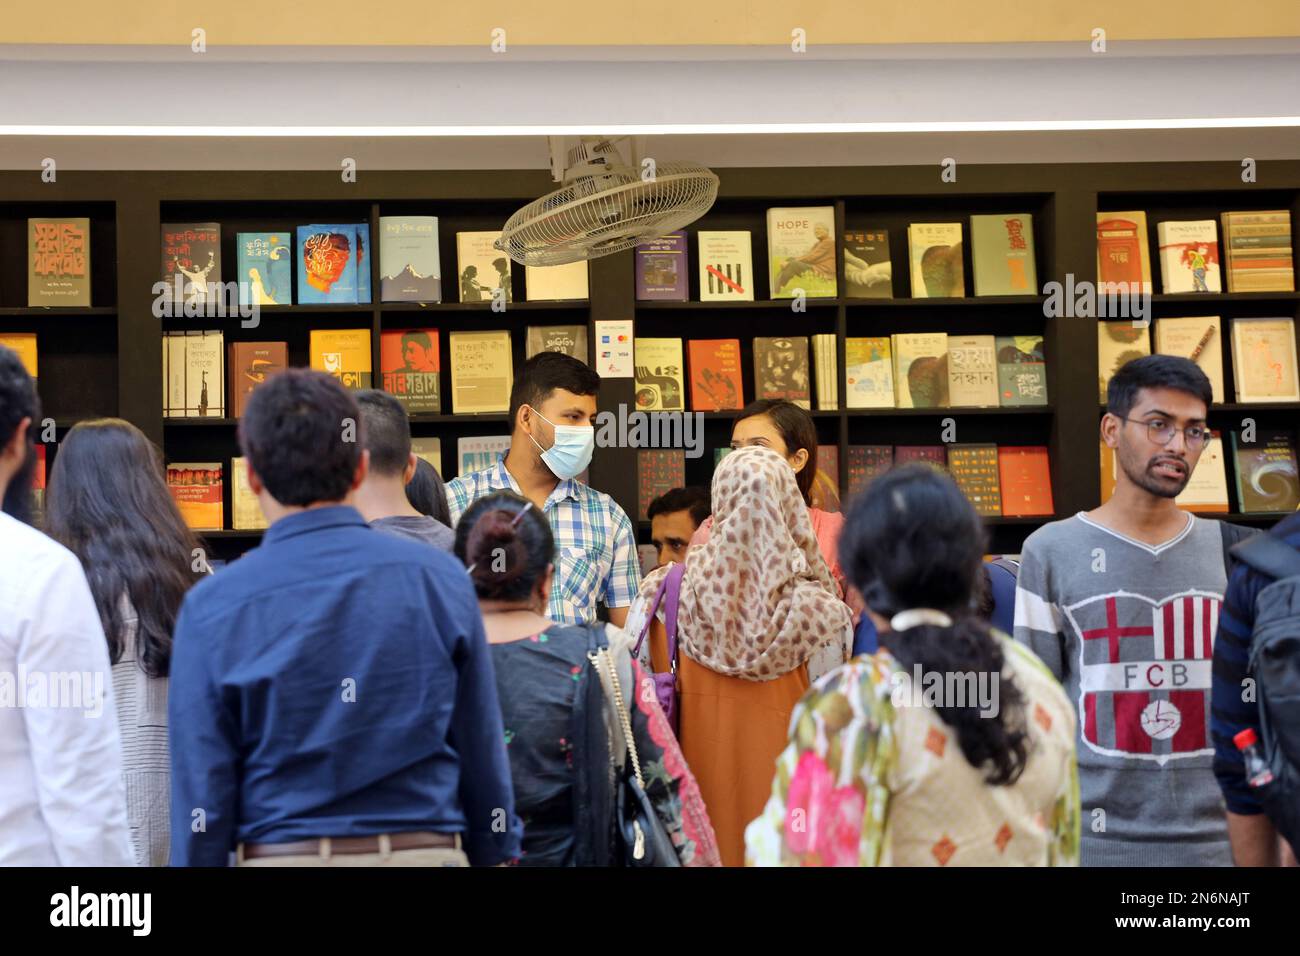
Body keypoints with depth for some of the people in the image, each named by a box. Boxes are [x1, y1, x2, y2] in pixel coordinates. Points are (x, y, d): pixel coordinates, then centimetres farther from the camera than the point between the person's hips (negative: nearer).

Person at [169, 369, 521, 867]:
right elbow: (483, 756, 4)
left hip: (281, 855, -1)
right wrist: (496, 854, 14)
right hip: (427, 851, 1)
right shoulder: (440, 578, 0)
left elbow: (203, 786, -2)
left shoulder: (213, 606, -3)